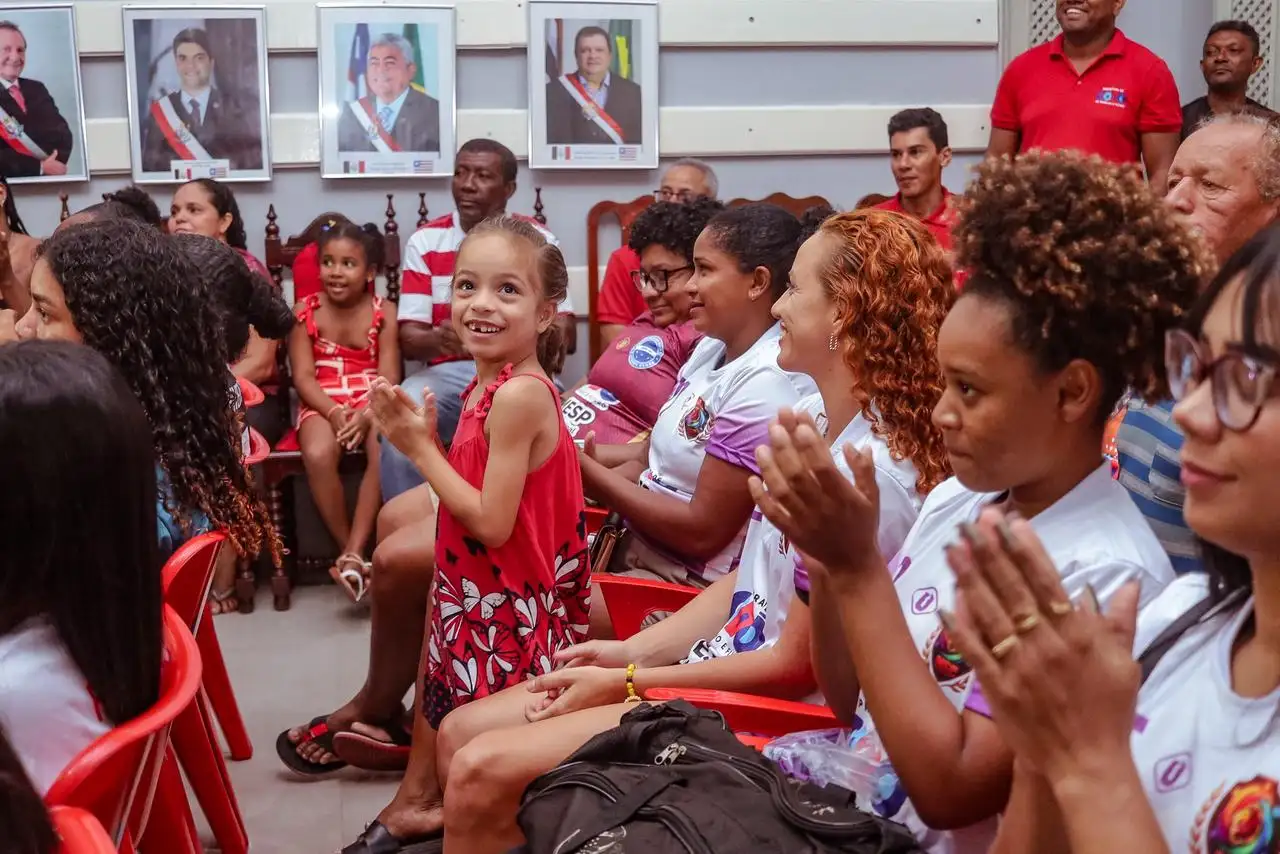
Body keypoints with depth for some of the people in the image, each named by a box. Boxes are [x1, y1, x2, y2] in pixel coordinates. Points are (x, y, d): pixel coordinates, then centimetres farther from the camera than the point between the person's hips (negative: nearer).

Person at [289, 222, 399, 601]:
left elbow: (388, 376, -4)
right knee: (317, 454, -33)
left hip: (372, 402, 0)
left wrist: (366, 415, -22)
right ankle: (350, 552, -18)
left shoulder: (384, 311, 2)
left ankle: (353, 554, -29)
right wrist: (334, 412, -19)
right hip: (322, 404, 0)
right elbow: (303, 376, -3)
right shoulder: (305, 311, 3)